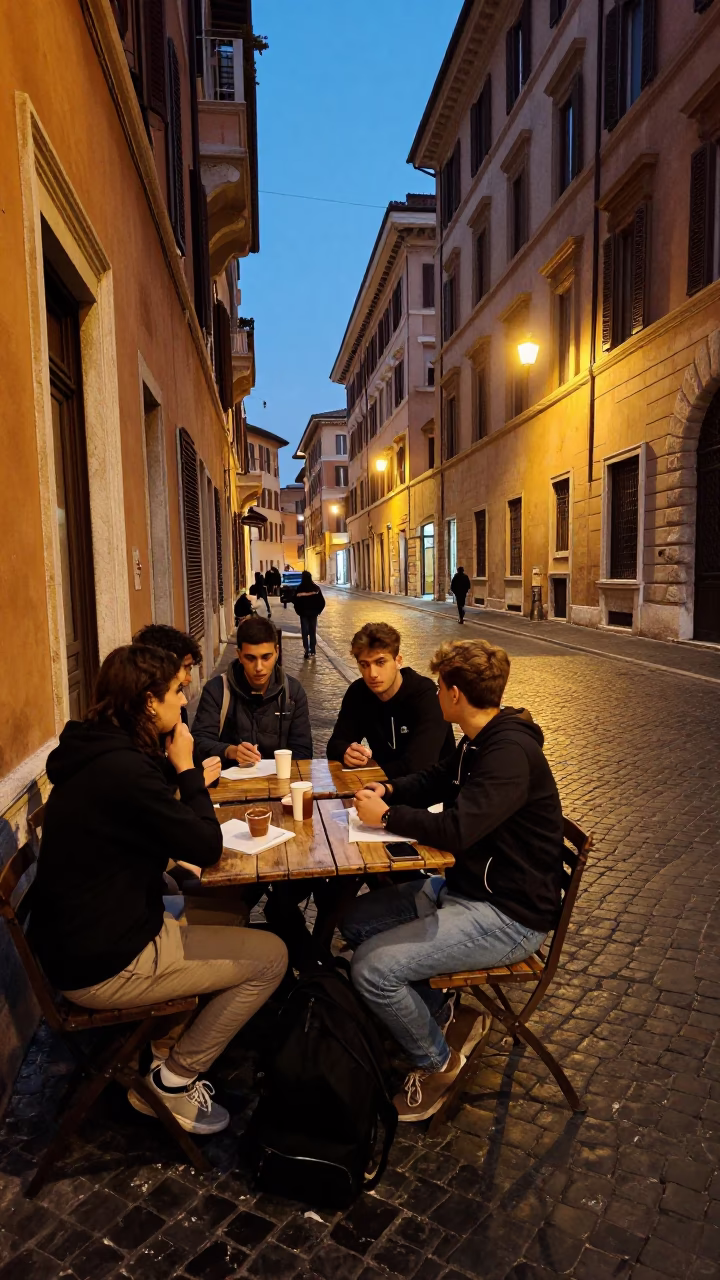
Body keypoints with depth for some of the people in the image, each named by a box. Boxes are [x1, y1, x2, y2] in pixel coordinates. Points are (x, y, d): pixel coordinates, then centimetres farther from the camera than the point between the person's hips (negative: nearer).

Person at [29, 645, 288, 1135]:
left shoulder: (97, 752, 3)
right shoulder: (123, 770, -28)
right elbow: (206, 846, -19)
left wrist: (184, 778, 1)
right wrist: (186, 767, -10)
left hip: (85, 937, 10)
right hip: (106, 965, -10)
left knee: (231, 923, 22)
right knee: (271, 956, -1)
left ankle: (170, 1052, 24)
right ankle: (174, 1082, 11)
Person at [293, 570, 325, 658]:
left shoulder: (299, 589, -11)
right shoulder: (316, 588, -5)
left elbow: (296, 601, -12)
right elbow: (322, 601, -6)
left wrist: (299, 611, 2)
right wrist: (318, 610, 6)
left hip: (303, 613, -2)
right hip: (313, 613, 2)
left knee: (305, 632, 6)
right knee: (312, 632, 12)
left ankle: (307, 651, -2)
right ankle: (312, 651, 12)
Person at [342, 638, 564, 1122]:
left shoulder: (511, 753, -25)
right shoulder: (480, 741, 6)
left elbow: (456, 829, -33)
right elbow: (435, 780, 22)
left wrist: (388, 815, -17)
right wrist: (390, 792, 2)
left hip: (509, 915, -10)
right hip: (464, 886, 10)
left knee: (373, 968, -19)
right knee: (356, 920, 7)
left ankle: (437, 1061, 9)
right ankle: (438, 1017, 21)